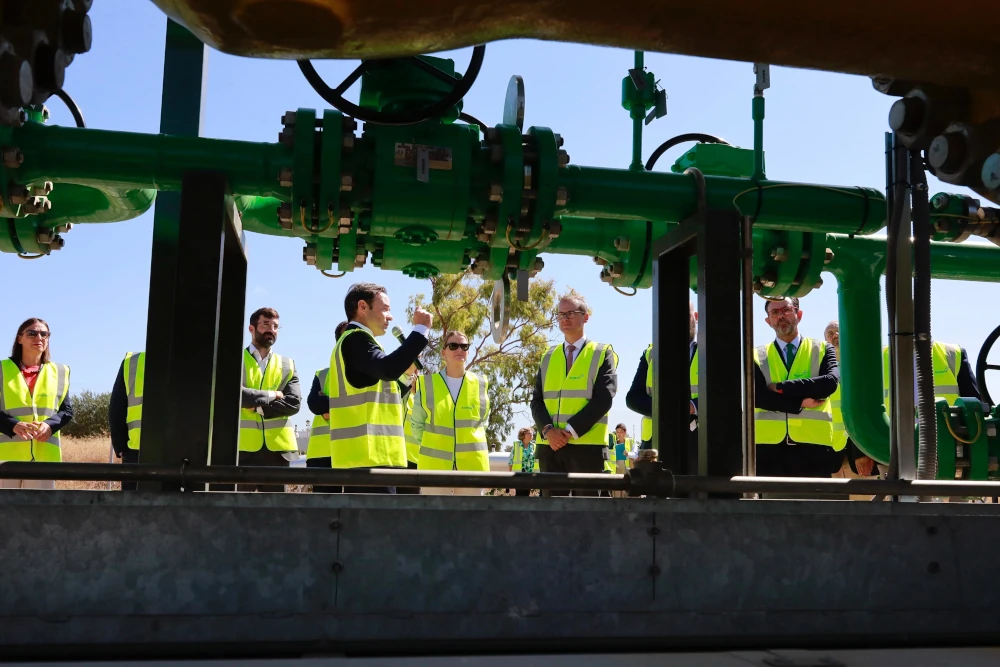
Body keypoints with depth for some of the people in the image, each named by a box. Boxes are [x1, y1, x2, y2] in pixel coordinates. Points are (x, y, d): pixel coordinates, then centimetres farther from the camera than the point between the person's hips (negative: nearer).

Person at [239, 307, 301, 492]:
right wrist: (270, 395, -6)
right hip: (243, 447, -3)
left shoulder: (287, 365, 16)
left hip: (276, 448, 3)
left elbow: (294, 403, 0)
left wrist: (258, 407, -9)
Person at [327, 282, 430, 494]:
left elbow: (380, 400, 28)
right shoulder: (355, 339, -7)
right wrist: (420, 329, -18)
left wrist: (408, 374, 17)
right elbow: (388, 369, -26)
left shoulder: (353, 342, 25)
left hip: (364, 454, 11)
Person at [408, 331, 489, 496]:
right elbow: (416, 424, 10)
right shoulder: (427, 384, 1)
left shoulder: (480, 384, 5)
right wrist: (433, 448, 9)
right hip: (435, 465, -1)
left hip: (472, 465, 2)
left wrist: (468, 442, 12)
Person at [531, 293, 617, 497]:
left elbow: (603, 398, -7)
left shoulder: (603, 353, 4)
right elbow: (537, 400, 9)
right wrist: (547, 430, -10)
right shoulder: (549, 357, 16)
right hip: (550, 446, 4)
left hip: (587, 445, -4)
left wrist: (571, 431, -15)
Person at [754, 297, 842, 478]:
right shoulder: (758, 356, 10)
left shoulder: (822, 350, 10)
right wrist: (800, 403, -12)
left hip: (813, 445, 0)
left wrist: (781, 388, -9)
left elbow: (830, 382, -10)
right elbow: (756, 395, -5)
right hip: (769, 446, 1)